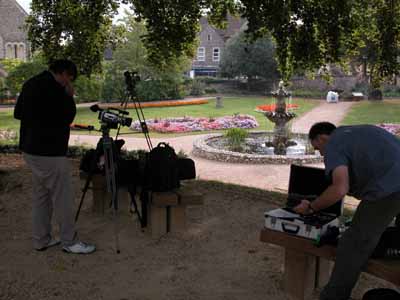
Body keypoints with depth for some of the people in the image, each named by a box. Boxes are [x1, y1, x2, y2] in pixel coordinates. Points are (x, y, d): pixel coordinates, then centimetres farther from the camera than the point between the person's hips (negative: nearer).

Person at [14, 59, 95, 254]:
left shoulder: (31, 83, 12)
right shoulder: (52, 87, -18)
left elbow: (17, 113, 19)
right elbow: (67, 117, -15)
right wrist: (69, 97, -5)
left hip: (30, 149, 10)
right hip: (49, 152, -10)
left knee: (41, 195, 16)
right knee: (63, 197, -1)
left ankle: (41, 240, 23)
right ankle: (69, 242, 9)